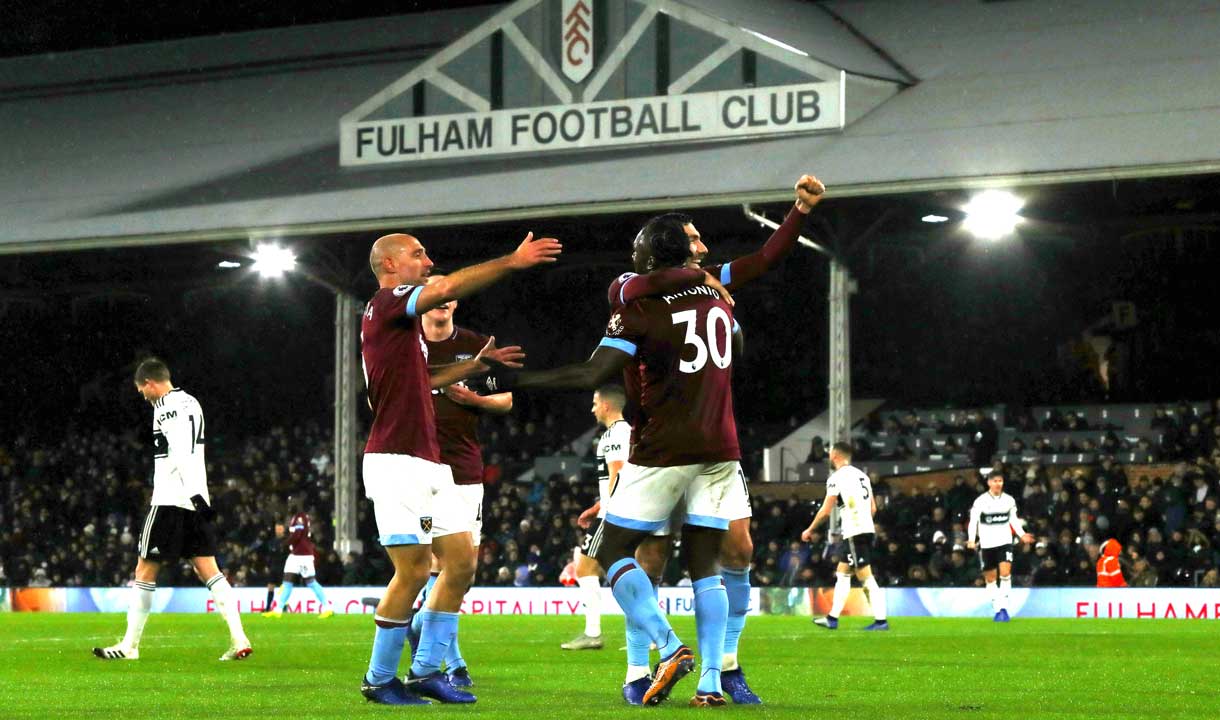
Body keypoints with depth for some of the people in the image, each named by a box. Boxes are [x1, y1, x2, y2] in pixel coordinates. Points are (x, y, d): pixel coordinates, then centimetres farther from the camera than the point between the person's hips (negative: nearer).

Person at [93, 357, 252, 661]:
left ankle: (129, 645, 5)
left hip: (171, 500, -8)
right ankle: (239, 639, -8)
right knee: (208, 570, 3)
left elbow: (181, 456, -22)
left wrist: (194, 494, -29)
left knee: (145, 571, 0)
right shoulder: (191, 403, 18)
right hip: (195, 500, 8)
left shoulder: (167, 407, -11)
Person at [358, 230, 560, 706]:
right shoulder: (386, 304, -7)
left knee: (461, 563, 5)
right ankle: (379, 680, 0)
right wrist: (513, 261, -19)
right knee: (414, 570, -11)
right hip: (397, 462, -10)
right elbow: (450, 287, -21)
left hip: (428, 463, 10)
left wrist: (476, 365, 25)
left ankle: (425, 671, 10)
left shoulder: (402, 321, 22)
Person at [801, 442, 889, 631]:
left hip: (853, 532, -9)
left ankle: (881, 620, -12)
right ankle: (832, 619, 19)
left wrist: (810, 530, 4)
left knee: (865, 576, -9)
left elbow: (826, 511, -9)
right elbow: (873, 509, 17)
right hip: (867, 529, 9)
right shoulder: (862, 475, 17)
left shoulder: (837, 478, -8)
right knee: (842, 573, 16)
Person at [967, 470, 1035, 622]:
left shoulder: (1009, 500, 2)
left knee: (1005, 573, -17)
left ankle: (1003, 607, -13)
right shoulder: (980, 501, -6)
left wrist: (1022, 534, 1)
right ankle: (996, 609, 18)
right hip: (987, 544, 0)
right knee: (990, 578, 6)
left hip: (1004, 541, 1)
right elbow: (973, 521, -7)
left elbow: (1014, 519, 14)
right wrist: (971, 539, -21)